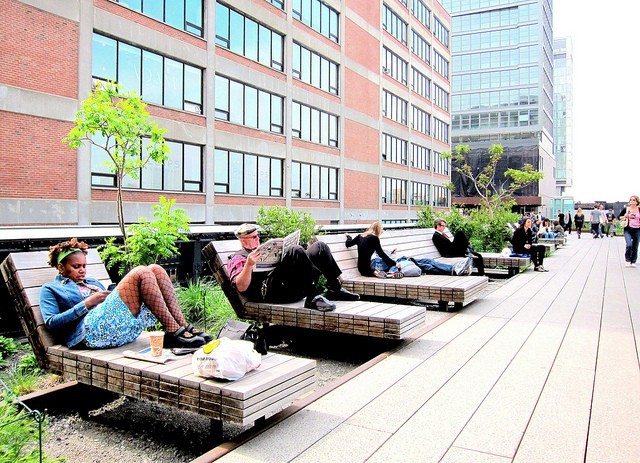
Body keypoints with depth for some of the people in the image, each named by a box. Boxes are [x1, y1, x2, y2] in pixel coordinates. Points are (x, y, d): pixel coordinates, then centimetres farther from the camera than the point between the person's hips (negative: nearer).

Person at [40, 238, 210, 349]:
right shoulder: (51, 288, 19)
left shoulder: (92, 282, 37)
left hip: (124, 328, 7)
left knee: (155, 269, -11)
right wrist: (87, 303, -5)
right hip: (90, 331, -7)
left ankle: (183, 326, -20)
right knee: (140, 273, -23)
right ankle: (174, 333, -27)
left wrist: (111, 294, 10)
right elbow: (51, 323, 2)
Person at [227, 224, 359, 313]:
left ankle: (335, 289, -5)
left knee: (319, 247, -2)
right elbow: (241, 287, -7)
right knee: (297, 251, -30)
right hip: (270, 288, -8)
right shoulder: (238, 258, 11)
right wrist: (249, 264, -20)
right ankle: (312, 298, -32)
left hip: (294, 286, 8)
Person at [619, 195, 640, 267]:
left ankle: (633, 261, 19)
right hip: (628, 229, -2)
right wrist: (624, 217, -11)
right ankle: (627, 260, 3)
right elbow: (619, 216, 8)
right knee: (629, 245, -16)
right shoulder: (626, 209, -1)